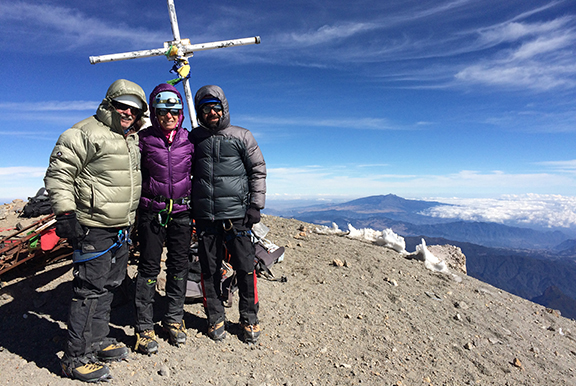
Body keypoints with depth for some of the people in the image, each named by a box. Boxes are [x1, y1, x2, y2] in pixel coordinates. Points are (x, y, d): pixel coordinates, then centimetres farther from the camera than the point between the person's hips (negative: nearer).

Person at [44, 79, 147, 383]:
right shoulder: (85, 133, -10)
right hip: (93, 228, -8)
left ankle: (98, 340, 32)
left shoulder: (133, 139, 15)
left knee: (109, 285, 16)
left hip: (121, 228, 8)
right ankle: (76, 357, 13)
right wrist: (65, 213, -17)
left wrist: (134, 218, 26)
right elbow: (58, 173, -12)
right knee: (90, 289, -3)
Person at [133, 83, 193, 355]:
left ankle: (174, 319, 26)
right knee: (149, 267, 3)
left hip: (181, 210, 2)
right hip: (151, 211, -2)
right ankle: (144, 327, 17)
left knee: (179, 265, 9)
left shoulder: (189, 140, 5)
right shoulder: (144, 139, 0)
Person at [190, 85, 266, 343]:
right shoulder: (195, 138, 11)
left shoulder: (242, 136, 5)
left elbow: (258, 171, 6)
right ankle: (215, 319, 27)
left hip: (237, 215, -2)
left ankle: (249, 319, 20)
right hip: (205, 216, 2)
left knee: (245, 268, 1)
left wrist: (256, 205, -2)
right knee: (209, 270, 9)